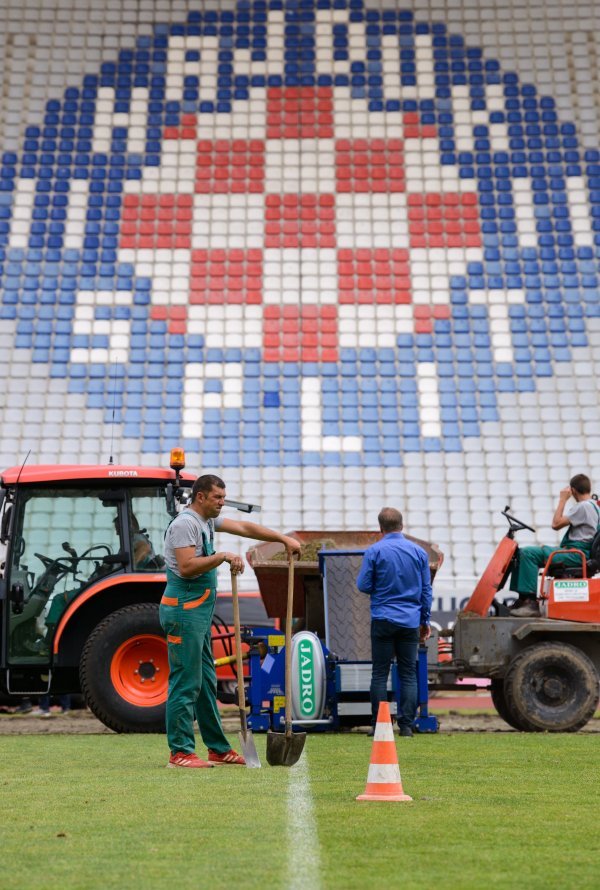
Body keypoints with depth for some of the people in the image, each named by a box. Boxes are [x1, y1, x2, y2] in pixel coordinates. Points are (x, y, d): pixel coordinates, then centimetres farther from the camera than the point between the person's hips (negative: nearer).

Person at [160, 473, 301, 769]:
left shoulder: (207, 521, 17)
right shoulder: (185, 523, -13)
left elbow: (245, 528, 22)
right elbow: (186, 567, -23)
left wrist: (284, 539, 19)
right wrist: (222, 557, -19)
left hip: (199, 612, 10)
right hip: (184, 611, -10)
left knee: (206, 682, 13)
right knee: (185, 682, -8)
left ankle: (218, 748, 20)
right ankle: (180, 752, -3)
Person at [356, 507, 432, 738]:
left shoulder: (374, 551, -6)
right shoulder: (419, 552, 5)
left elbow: (363, 585, -4)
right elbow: (426, 590, 9)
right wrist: (425, 620, 17)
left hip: (383, 619, -2)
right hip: (411, 622, 3)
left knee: (380, 674, 3)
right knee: (408, 674, 6)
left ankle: (378, 725, 4)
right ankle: (406, 725, 5)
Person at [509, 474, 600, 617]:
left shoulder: (583, 506, -11)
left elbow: (556, 524, -13)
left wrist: (562, 500, -6)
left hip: (576, 553, -10)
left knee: (528, 553, -23)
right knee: (522, 553, 6)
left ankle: (531, 601, -26)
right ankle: (523, 598, 1)